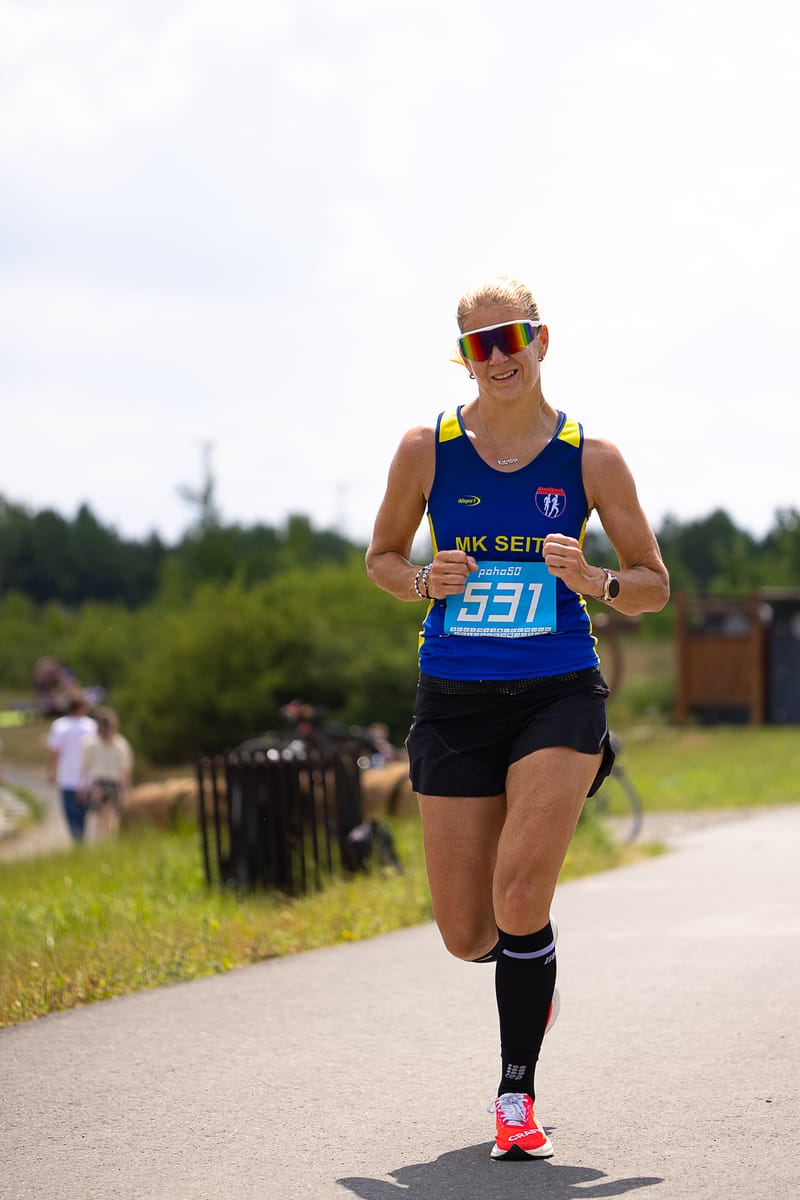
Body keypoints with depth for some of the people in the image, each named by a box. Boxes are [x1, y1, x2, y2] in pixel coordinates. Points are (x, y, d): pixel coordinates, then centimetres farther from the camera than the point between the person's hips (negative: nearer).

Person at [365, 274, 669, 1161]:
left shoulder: (590, 458, -1)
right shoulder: (428, 449, 1)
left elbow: (653, 587, 6)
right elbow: (381, 557, 15)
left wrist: (592, 581, -16)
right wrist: (425, 582, -8)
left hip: (558, 696, -2)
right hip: (455, 699, 2)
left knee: (520, 897, -20)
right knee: (467, 938, 2)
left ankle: (515, 1095, -2)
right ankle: (530, 964, 41)